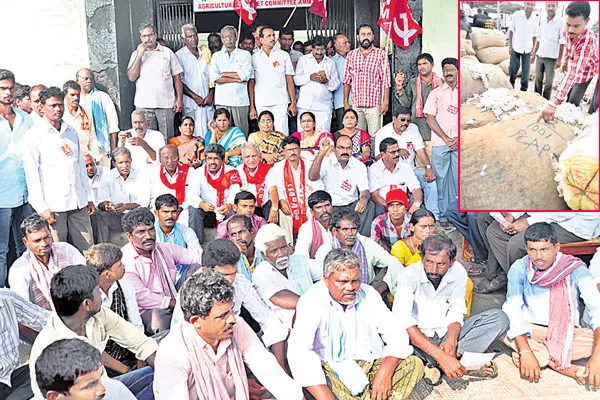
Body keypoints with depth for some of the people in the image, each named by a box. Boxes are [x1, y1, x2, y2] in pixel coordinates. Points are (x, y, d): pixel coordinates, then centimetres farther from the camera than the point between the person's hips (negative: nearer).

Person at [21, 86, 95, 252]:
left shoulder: (71, 132, 17)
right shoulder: (34, 135, -2)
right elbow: (31, 174, -6)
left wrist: (89, 197, 16)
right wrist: (41, 207, -12)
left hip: (79, 202, 5)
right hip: (53, 206, -5)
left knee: (87, 251, 4)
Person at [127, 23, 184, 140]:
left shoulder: (167, 52, 10)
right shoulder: (136, 54, 11)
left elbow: (177, 77, 9)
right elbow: (131, 77, -1)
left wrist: (179, 99, 0)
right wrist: (139, 56, -7)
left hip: (166, 104, 0)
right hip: (144, 104, 0)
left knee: (168, 139, 2)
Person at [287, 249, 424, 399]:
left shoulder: (369, 295, 0)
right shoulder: (312, 301, -15)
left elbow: (397, 334, -1)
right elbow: (298, 349, -29)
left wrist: (385, 371, -20)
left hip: (369, 365, 5)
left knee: (415, 364, -15)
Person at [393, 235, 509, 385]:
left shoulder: (459, 272, -6)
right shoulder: (409, 274, -20)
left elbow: (456, 312, -3)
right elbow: (403, 321, -32)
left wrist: (452, 340, -26)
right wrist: (440, 355, -39)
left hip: (446, 334, 5)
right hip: (418, 337, -4)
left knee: (499, 318, -13)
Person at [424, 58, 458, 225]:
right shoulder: (436, 93, 8)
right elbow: (430, 118, 1)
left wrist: (459, 138, -8)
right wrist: (446, 138, -7)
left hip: (460, 143, 1)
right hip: (440, 143, -1)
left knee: (458, 178, -1)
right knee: (442, 178, 1)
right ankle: (443, 215, 7)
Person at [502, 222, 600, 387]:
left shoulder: (574, 268, -16)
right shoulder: (519, 268, -13)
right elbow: (512, 310, -21)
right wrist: (525, 351, -35)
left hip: (566, 333, -1)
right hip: (530, 330, 1)